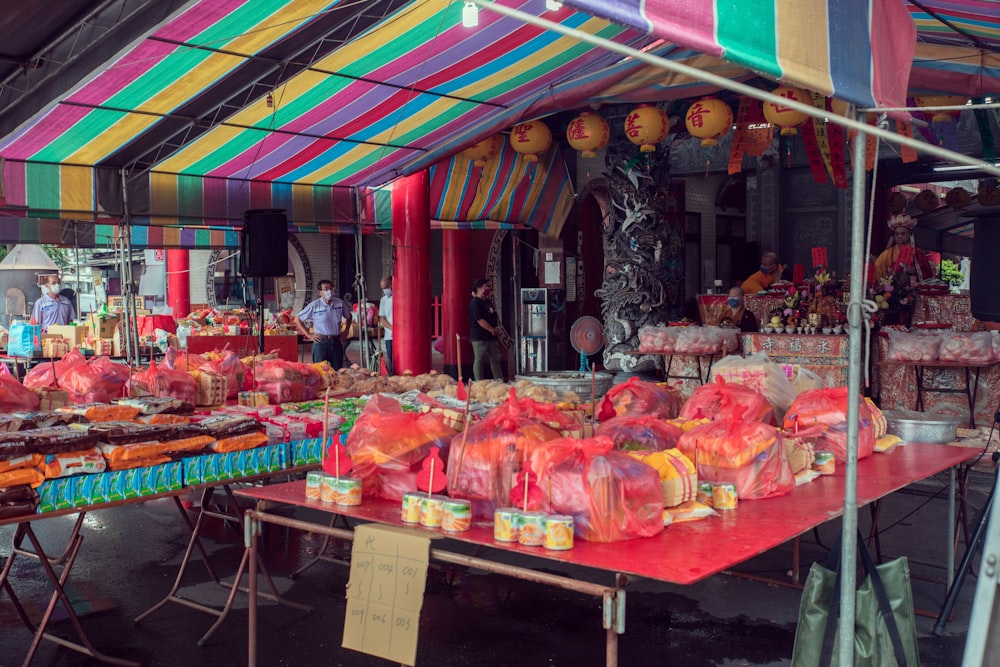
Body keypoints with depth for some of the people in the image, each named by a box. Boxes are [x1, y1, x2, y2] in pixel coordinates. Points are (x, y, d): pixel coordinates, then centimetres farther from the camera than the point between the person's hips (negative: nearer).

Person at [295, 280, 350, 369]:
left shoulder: (340, 303, 4)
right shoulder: (314, 305, -5)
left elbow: (348, 317, 22)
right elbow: (298, 319, 1)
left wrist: (345, 331, 11)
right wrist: (308, 334, -4)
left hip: (336, 342, 3)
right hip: (321, 342, -3)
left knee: (338, 371, 7)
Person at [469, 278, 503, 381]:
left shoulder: (488, 302, 16)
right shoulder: (475, 303, -12)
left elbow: (493, 317, 23)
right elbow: (480, 320, -18)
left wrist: (496, 328, 6)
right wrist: (492, 330, -14)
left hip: (491, 336, 9)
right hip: (479, 337, -9)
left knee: (495, 359, 12)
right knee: (479, 360, -5)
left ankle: (499, 380, 19)